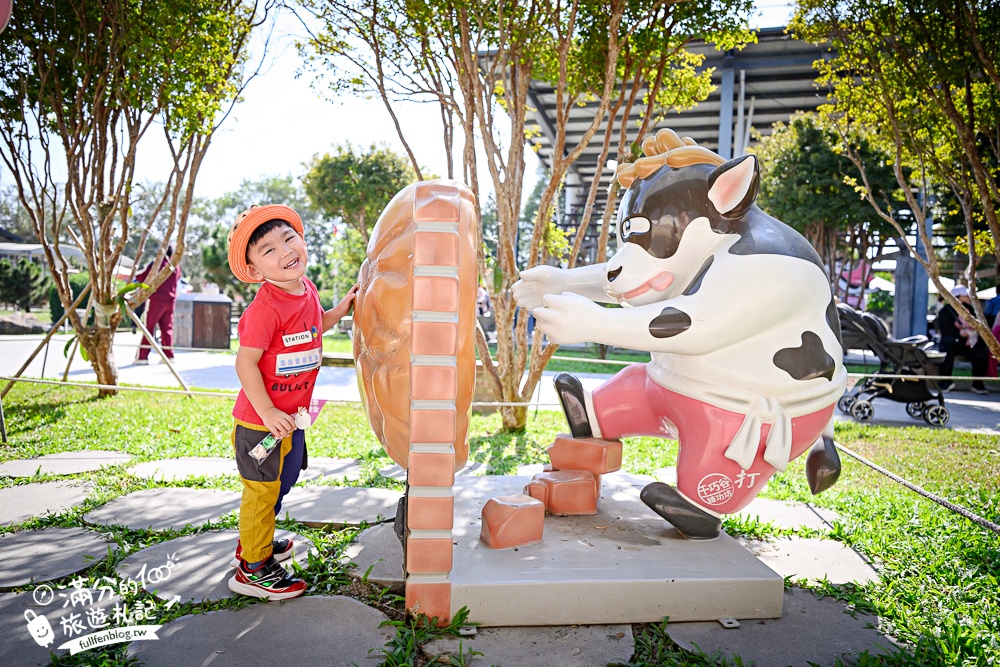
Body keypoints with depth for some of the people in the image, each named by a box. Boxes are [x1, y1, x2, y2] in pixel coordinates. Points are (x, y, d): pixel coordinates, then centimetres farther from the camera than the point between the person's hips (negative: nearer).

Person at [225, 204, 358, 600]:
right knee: (262, 490, 5)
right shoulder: (264, 309, -25)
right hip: (260, 422, -9)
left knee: (282, 482, 25)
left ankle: (255, 541, 47)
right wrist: (267, 412, -25)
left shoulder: (306, 289, 2)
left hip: (289, 416, 9)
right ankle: (253, 569, 23)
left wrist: (340, 310, 8)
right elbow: (245, 362, -25)